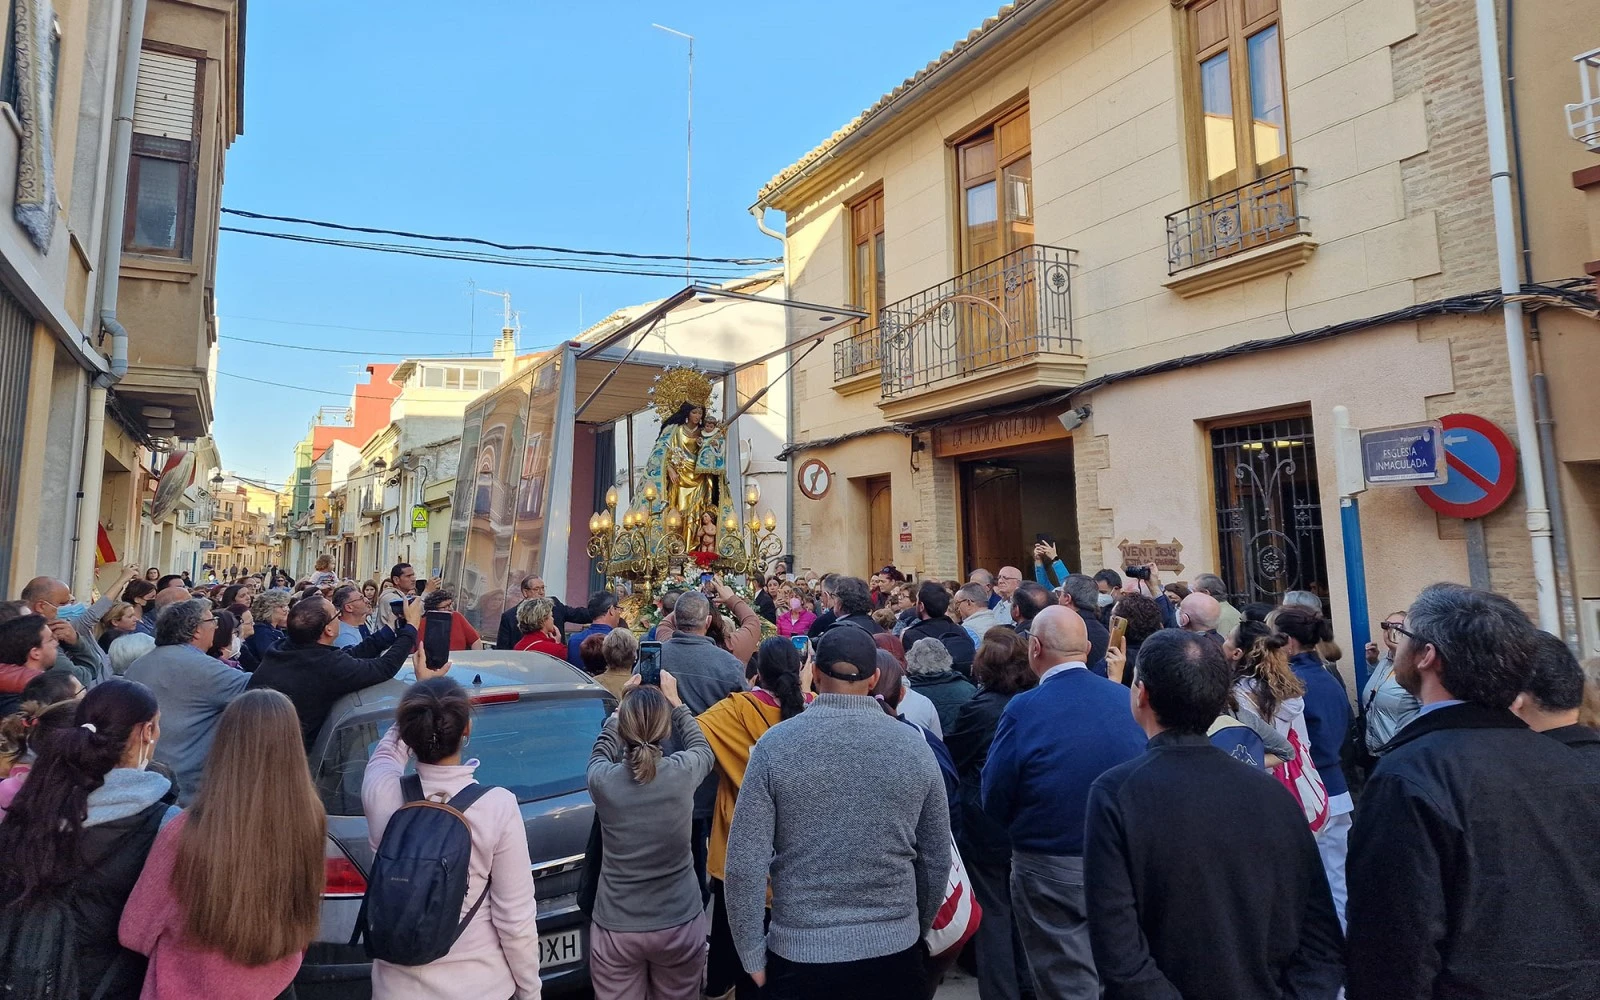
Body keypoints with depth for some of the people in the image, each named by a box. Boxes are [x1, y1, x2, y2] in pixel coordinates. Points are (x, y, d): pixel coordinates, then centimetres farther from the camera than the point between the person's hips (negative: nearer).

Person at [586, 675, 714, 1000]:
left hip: (616, 929, 0)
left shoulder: (602, 780, -17)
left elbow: (601, 752, 9)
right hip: (679, 924, 0)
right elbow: (702, 748, 8)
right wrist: (673, 701, 15)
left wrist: (624, 706, 16)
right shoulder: (683, 772, -17)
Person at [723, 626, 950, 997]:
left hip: (799, 952, -1)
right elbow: (937, 860, 2)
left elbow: (745, 864, -14)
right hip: (894, 950, 2)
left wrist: (752, 956, -1)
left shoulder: (775, 746, -13)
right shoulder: (915, 746, -7)